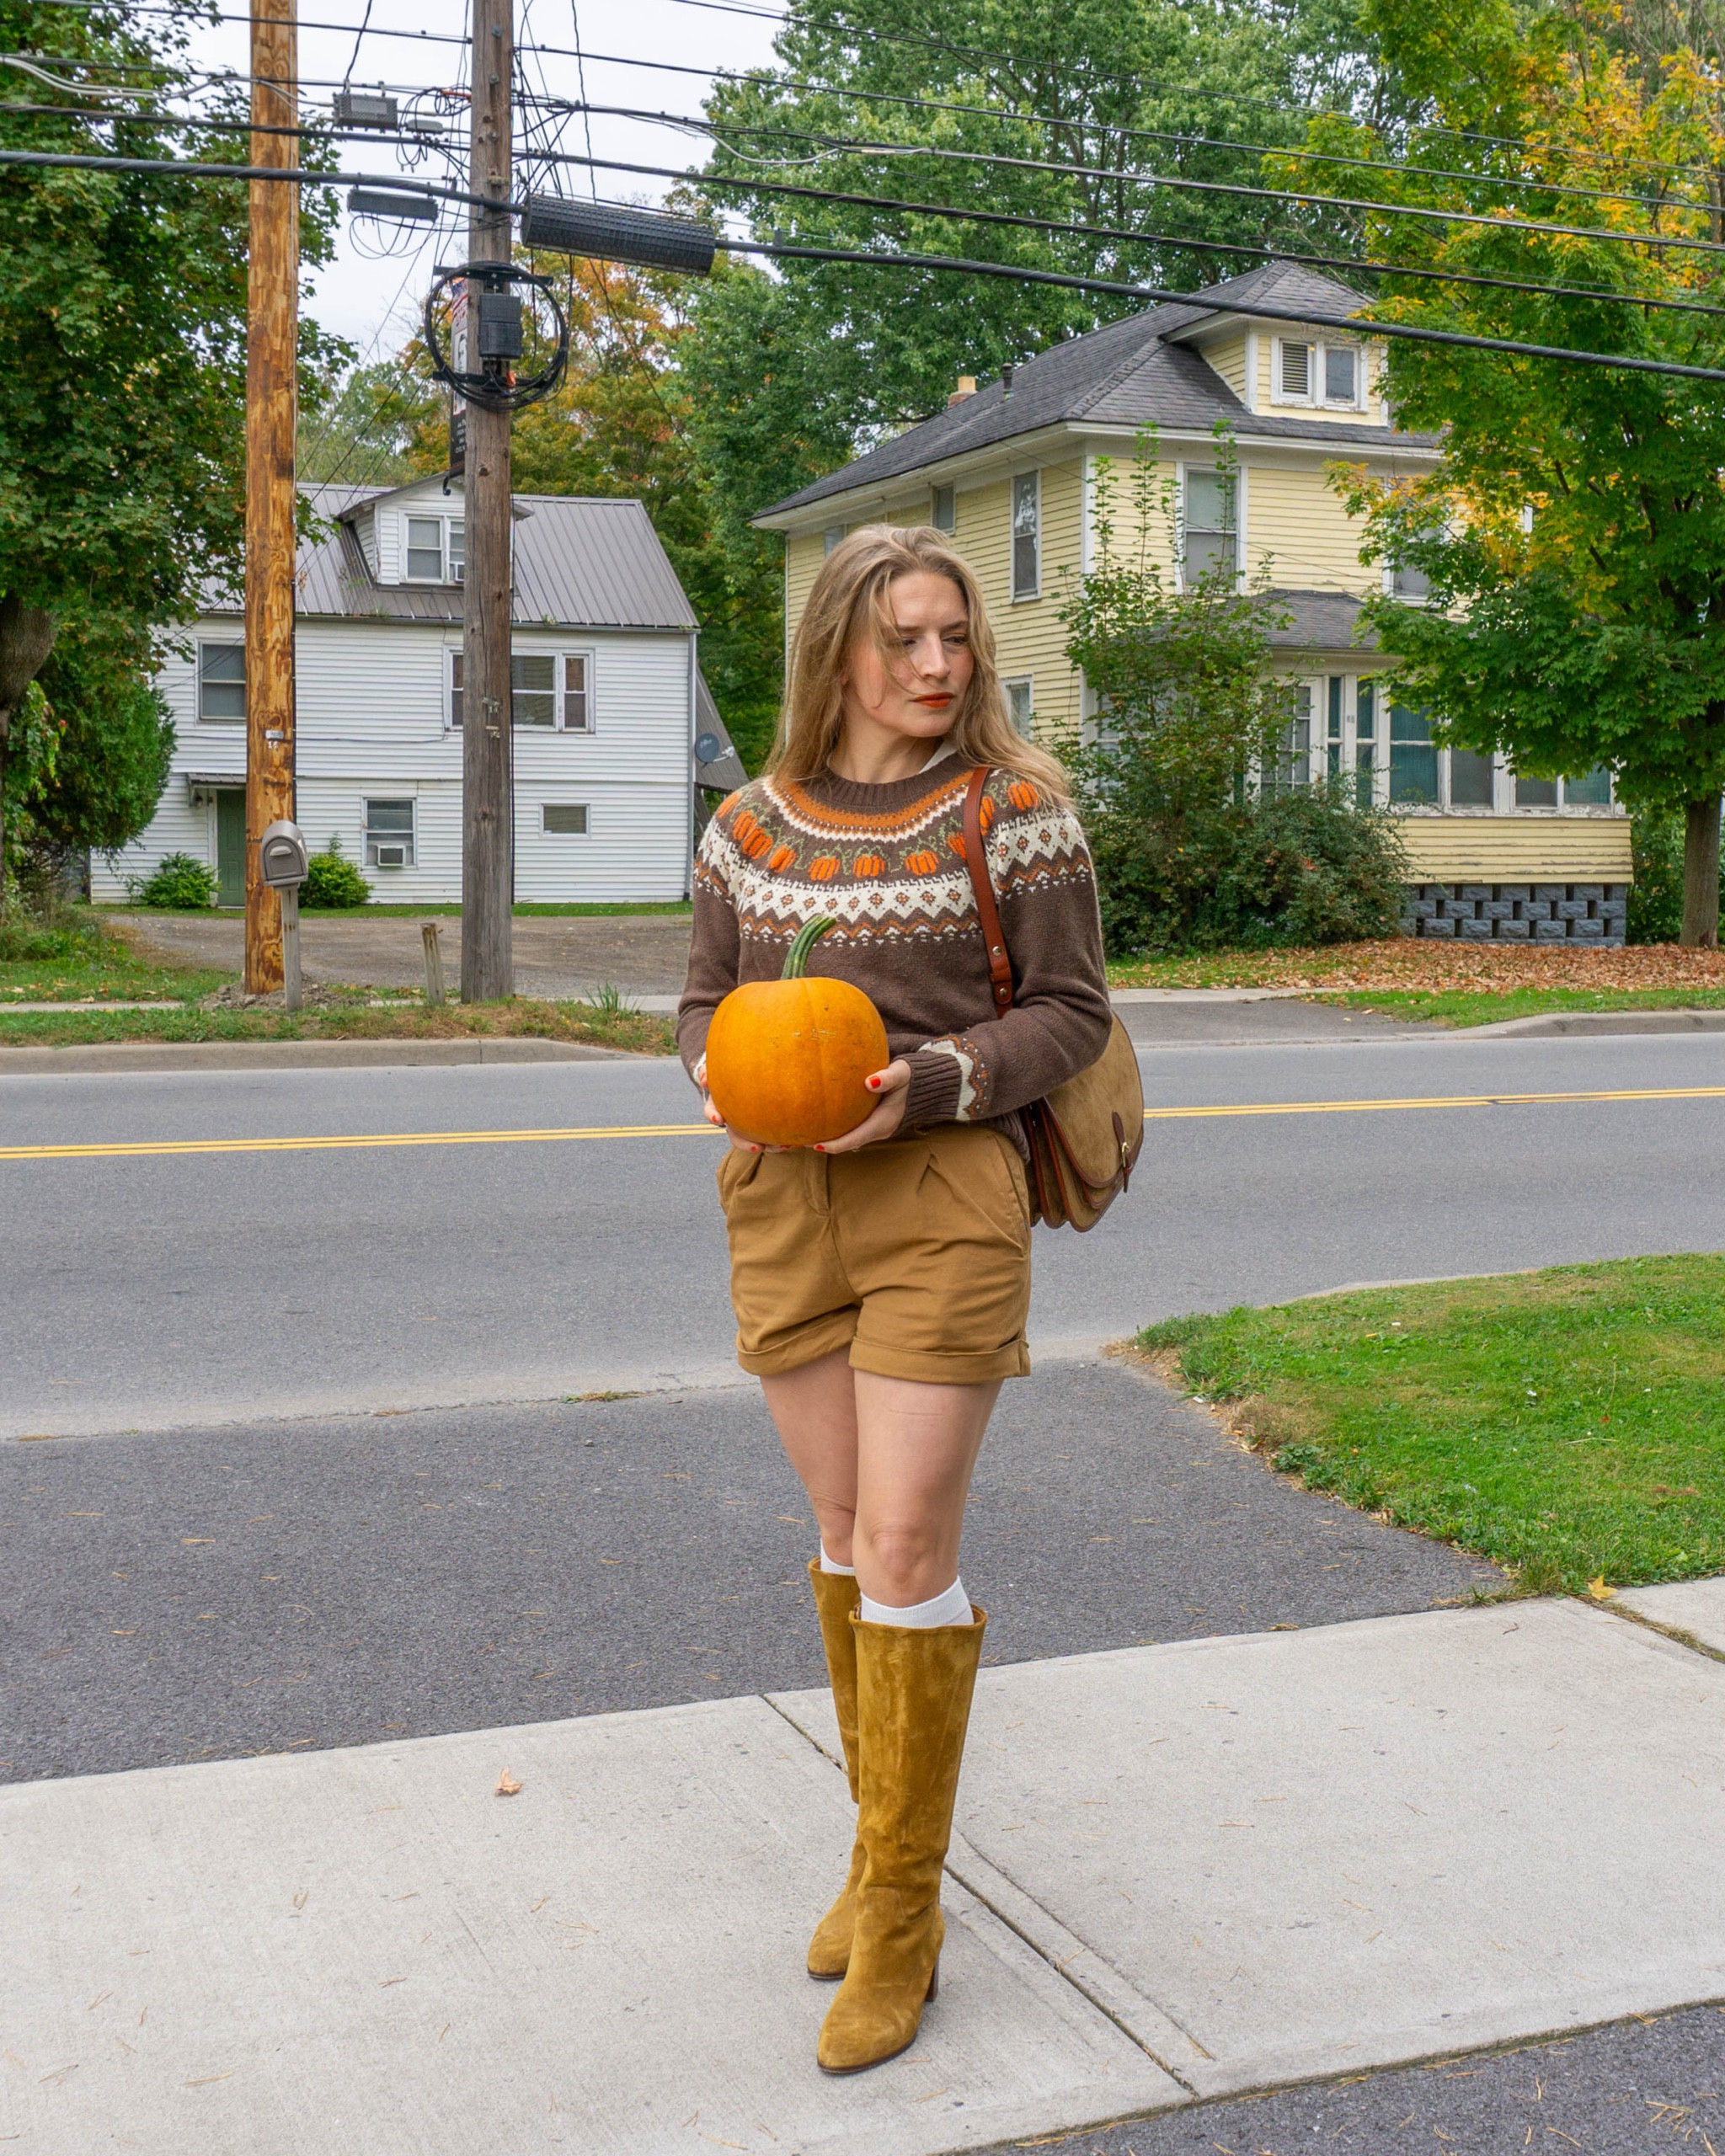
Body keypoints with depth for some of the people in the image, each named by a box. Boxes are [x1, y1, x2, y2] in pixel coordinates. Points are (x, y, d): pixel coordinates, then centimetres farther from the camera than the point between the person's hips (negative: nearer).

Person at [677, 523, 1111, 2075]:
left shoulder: (1014, 808, -3)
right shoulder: (754, 826, 7)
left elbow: (1072, 1008, -2)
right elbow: (706, 999, 14)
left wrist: (930, 1081, -17)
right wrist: (726, 1073, -9)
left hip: (943, 1200, -4)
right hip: (782, 1201, 4)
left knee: (906, 1548, -5)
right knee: (846, 1536, 13)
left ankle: (903, 1917, 9)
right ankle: (880, 1842, 31)